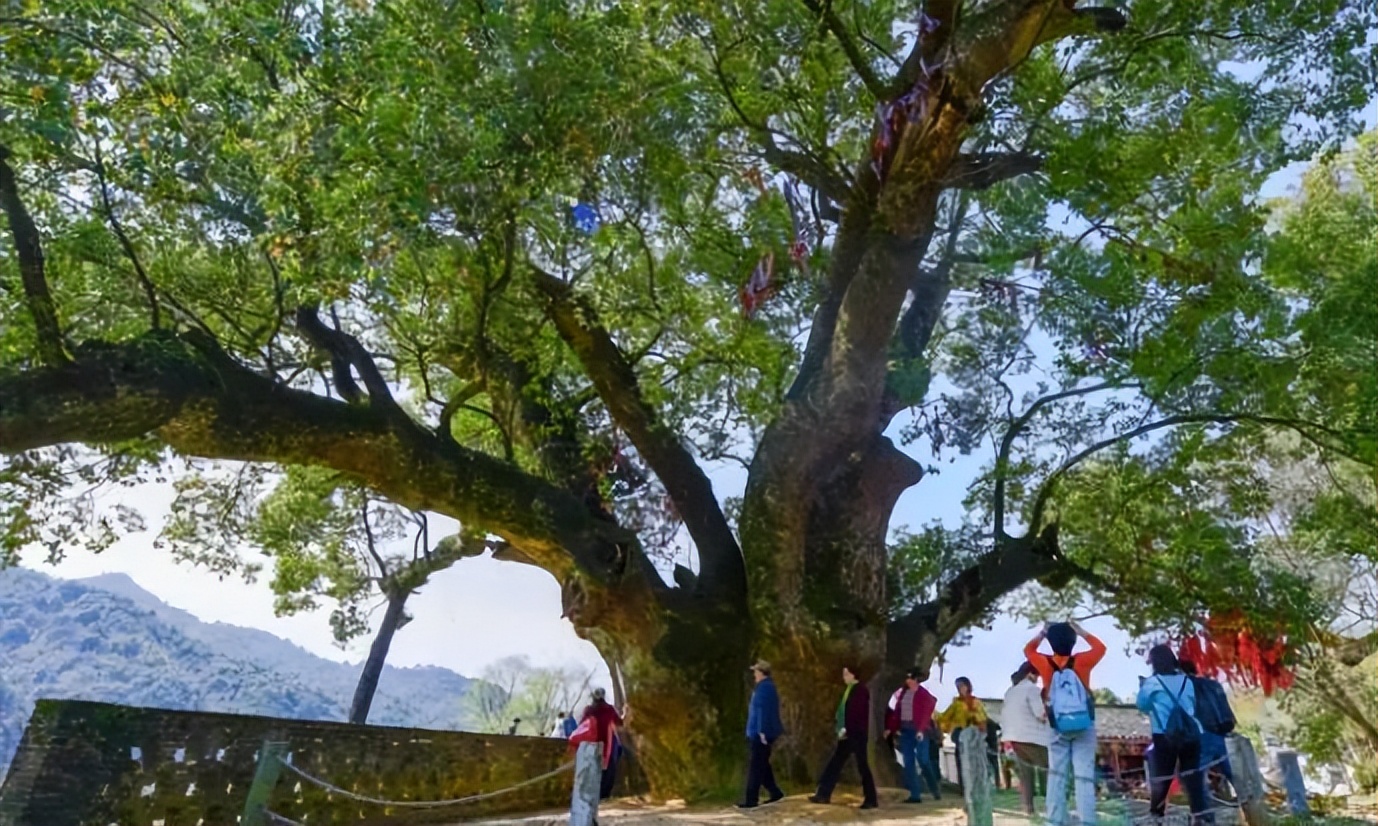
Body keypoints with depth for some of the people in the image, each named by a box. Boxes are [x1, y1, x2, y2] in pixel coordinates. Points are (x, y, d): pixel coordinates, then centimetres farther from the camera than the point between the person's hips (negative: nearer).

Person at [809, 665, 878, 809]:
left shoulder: (860, 691, -13)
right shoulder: (849, 690, 15)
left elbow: (857, 714, -21)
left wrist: (846, 729, -20)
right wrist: (839, 724, 6)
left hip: (857, 734, -9)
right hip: (848, 734, 9)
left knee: (862, 766, -1)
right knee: (835, 763, 7)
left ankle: (871, 799, 9)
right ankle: (824, 794, 10)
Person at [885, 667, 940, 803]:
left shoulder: (924, 694, -5)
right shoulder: (902, 692, 11)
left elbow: (926, 713, -12)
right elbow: (897, 712, 11)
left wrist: (921, 730, -24)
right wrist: (891, 728, 6)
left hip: (918, 730, -6)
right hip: (905, 730, 6)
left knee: (923, 760, -3)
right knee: (909, 762, 3)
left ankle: (935, 790, 19)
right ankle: (915, 795, 7)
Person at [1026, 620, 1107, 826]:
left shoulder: (1045, 663, -7)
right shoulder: (1081, 662, -8)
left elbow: (1028, 649, 15)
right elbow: (1100, 647, 10)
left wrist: (1042, 632, 14)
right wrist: (1080, 631, 11)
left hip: (1058, 729, 1)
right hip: (1083, 727, -1)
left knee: (1056, 775, 6)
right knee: (1084, 776, 0)